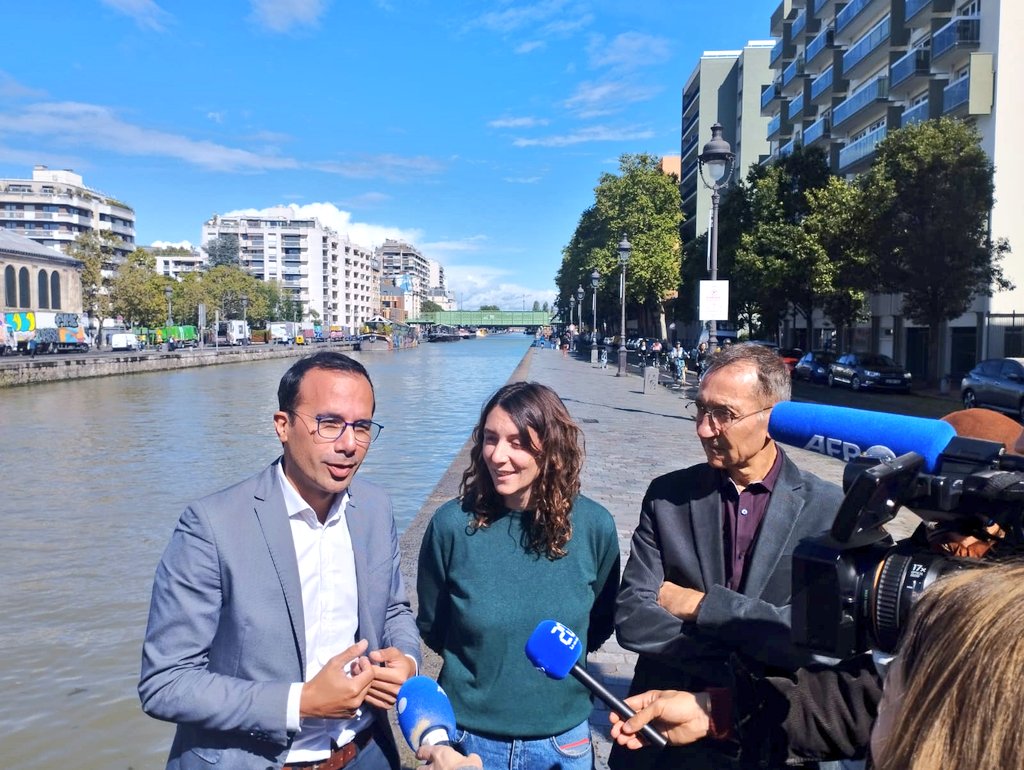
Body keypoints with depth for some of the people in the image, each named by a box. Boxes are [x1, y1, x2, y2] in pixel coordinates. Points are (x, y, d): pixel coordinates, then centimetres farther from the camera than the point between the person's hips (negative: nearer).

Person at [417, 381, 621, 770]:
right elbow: (432, 628, 0)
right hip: (468, 736, -1)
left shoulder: (594, 525, -12)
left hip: (562, 737, 1)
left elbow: (599, 624, 5)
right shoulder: (453, 523, -15)